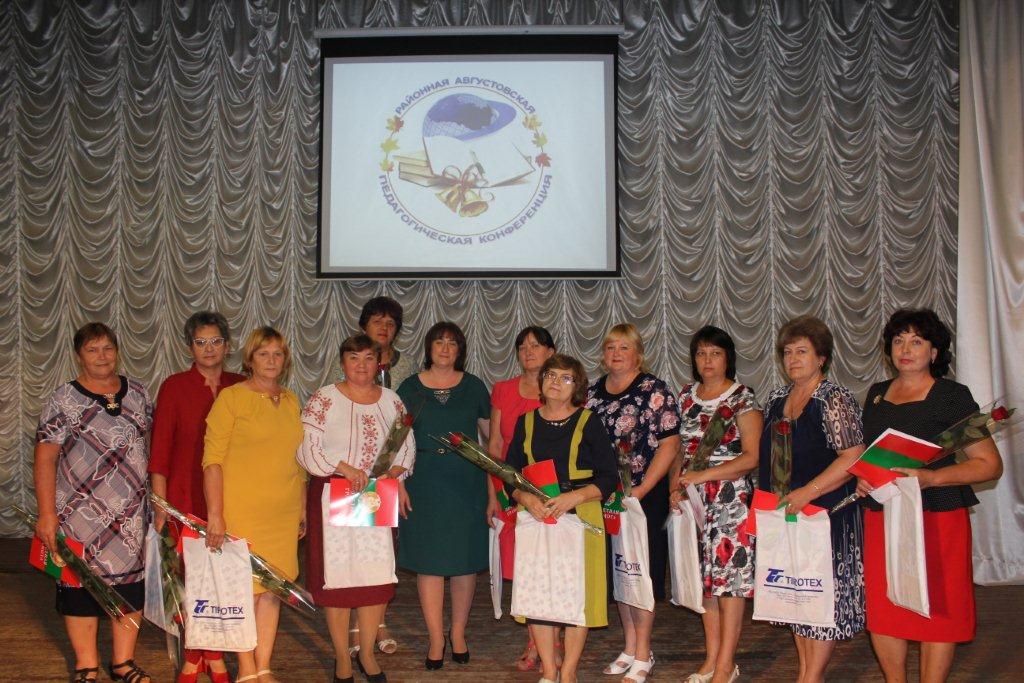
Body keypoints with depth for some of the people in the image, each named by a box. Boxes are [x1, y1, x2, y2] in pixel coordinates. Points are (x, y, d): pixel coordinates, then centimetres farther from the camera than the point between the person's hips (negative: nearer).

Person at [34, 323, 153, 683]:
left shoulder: (137, 392, 7)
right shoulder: (64, 399, -4)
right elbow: (45, 457, -7)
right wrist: (47, 513, -13)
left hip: (133, 512, 3)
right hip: (82, 514, -3)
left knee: (131, 584, 7)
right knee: (82, 585, 5)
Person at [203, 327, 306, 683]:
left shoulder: (291, 401, 12)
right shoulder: (231, 398, -5)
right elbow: (212, 459, -9)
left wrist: (303, 509, 15)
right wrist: (215, 514, -15)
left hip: (283, 513, 5)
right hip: (242, 510, -5)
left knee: (273, 588, 9)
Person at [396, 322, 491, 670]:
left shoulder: (473, 387, 6)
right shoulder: (410, 388, 5)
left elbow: (491, 434, 9)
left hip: (466, 484, 1)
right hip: (423, 484, 0)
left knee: (465, 559, 6)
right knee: (429, 560, 1)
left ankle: (458, 634, 21)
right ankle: (436, 639, 11)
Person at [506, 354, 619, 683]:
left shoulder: (589, 423, 2)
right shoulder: (526, 423, 10)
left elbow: (608, 478, -2)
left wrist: (574, 497, -17)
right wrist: (527, 498, -10)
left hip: (580, 517, -2)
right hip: (536, 517, 2)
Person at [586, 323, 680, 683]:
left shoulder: (655, 391, -7)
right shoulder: (593, 392, 9)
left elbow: (669, 444, -12)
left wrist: (640, 491, -17)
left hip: (645, 495, -6)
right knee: (616, 570, 12)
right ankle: (630, 647, 25)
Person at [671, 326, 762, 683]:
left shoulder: (742, 398, -5)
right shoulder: (686, 397, 11)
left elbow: (752, 456, -11)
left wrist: (703, 475, -17)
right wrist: (675, 486, 0)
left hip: (732, 499, -5)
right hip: (695, 502, 5)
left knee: (729, 575, -4)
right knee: (704, 575, 9)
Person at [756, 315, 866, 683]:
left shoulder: (835, 399, -11)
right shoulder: (776, 399, 11)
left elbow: (853, 458, -19)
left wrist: (807, 492, -23)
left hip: (826, 511, -7)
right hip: (784, 513, 7)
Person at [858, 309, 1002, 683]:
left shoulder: (953, 396, -6)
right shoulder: (876, 394, 12)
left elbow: (990, 464, -9)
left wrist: (931, 478, -22)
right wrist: (861, 477, 2)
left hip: (937, 516, -5)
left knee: (936, 610, 1)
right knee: (880, 610, 8)